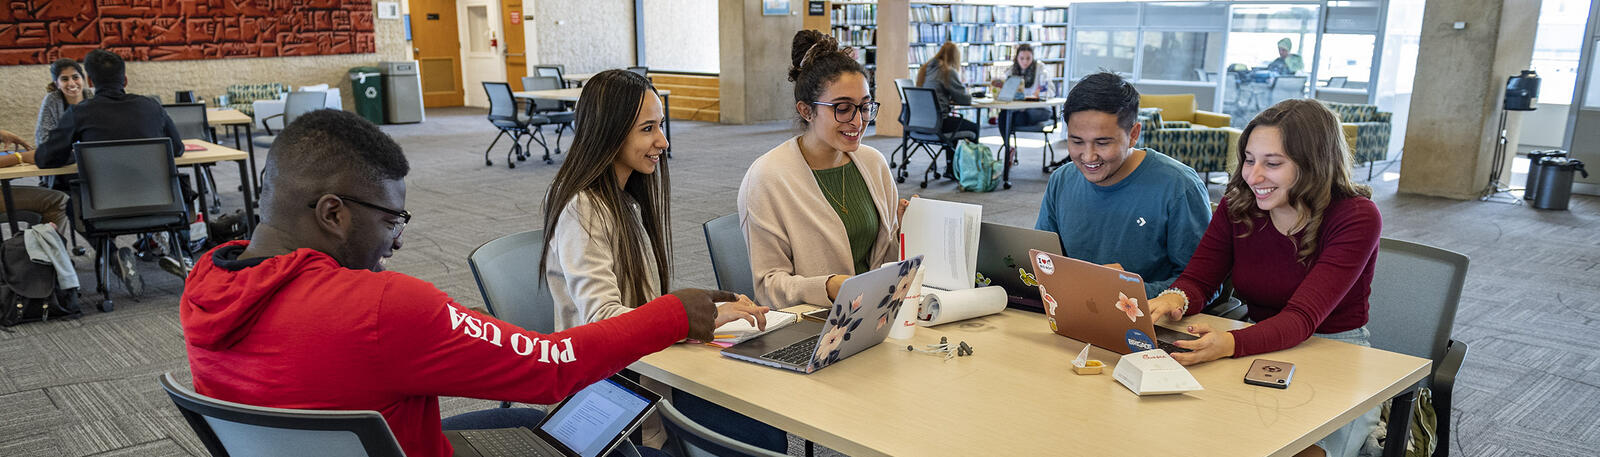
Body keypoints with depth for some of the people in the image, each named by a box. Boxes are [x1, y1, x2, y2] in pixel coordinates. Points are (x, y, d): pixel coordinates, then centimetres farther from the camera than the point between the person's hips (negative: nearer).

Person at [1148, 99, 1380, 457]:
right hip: (1263, 351, 4)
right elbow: (1198, 280, -4)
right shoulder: (1238, 204, -3)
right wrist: (1174, 299, -30)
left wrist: (1229, 344, -46)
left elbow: (1302, 318, -27)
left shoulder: (1356, 217, -16)